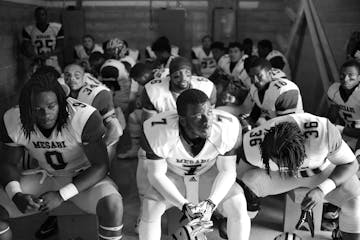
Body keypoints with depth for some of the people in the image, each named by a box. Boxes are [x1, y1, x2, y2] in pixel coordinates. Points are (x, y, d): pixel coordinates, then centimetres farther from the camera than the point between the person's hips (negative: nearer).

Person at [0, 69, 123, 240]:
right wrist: (16, 194, -22)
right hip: (46, 178, 4)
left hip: (84, 178, -4)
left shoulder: (84, 117, -29)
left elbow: (101, 166, -22)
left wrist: (61, 195, -29)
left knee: (112, 204, -34)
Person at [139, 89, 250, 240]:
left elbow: (227, 171, -14)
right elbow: (156, 174, -19)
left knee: (238, 205, -20)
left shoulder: (227, 128, -28)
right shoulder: (159, 131, -31)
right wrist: (183, 205, -29)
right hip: (172, 177, -1)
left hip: (209, 176, 1)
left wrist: (211, 202, -29)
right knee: (150, 206, -24)